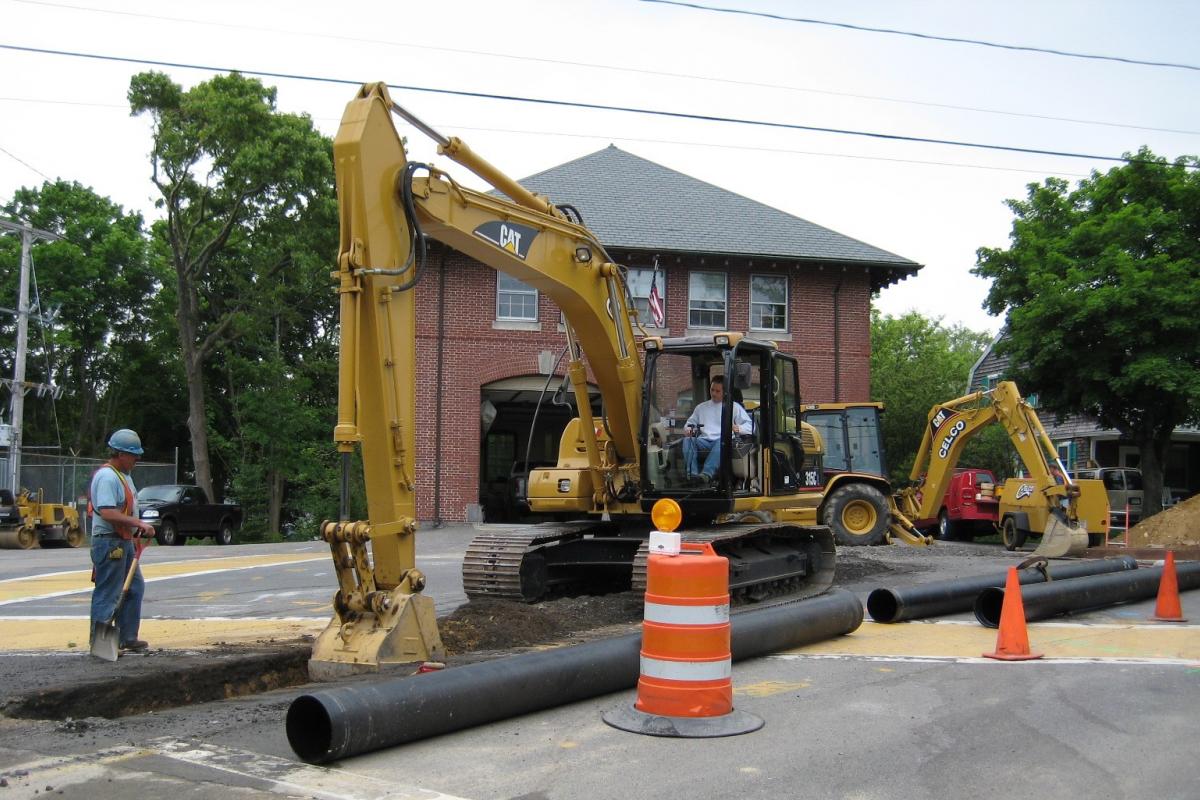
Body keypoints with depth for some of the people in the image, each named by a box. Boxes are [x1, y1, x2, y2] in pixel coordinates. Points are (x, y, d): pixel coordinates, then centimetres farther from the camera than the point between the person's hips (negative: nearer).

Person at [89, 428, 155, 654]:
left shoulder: (124, 475, 16)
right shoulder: (107, 477, -18)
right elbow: (108, 512, -27)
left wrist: (140, 528, 12)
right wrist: (139, 524, -27)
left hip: (124, 542, 11)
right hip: (109, 543, -11)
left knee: (134, 588, 16)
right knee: (107, 594, -4)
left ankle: (127, 638, 23)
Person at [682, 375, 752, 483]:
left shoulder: (734, 407, 18)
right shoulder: (701, 407, 29)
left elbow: (750, 426, 9)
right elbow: (690, 423, 31)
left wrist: (738, 428, -14)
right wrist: (687, 429, 5)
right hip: (703, 441, 3)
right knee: (688, 440, -29)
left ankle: (706, 474, -54)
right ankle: (692, 474, -46)